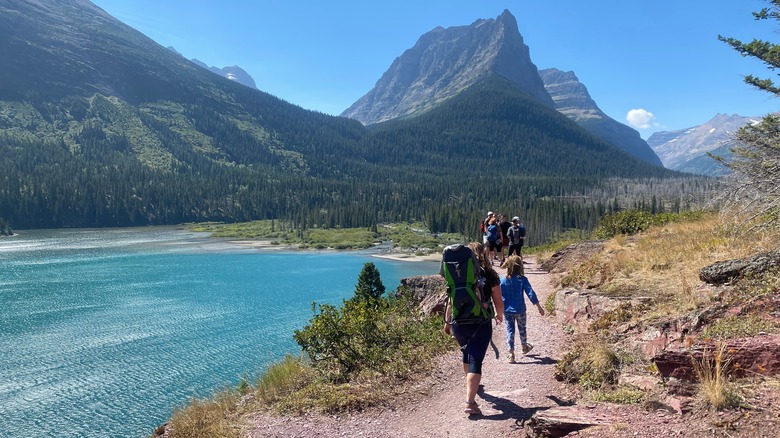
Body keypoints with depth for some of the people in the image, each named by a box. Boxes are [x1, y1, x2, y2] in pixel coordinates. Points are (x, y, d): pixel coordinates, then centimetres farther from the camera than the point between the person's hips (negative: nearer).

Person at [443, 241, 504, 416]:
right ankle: (470, 402, -15)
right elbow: (498, 303, 1)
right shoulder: (489, 275, -3)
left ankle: (471, 381, 51)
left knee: (467, 352, 28)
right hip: (481, 324, -3)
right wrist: (499, 316, 21)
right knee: (475, 361, -3)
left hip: (459, 323, 3)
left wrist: (447, 322, 14)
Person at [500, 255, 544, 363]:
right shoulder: (522, 279, -12)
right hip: (520, 310, 0)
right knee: (522, 328, 21)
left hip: (507, 311, 0)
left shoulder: (503, 280, -7)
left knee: (510, 331, 6)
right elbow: (531, 293, -11)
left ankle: (511, 353, 2)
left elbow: (499, 297, -3)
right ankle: (524, 346, 43)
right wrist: (539, 307, -3)